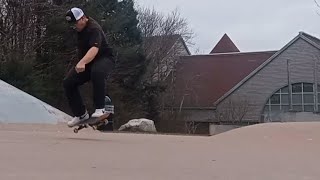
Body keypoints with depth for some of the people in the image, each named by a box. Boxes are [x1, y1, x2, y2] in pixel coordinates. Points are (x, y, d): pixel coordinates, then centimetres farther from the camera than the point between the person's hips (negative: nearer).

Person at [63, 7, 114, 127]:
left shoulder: (94, 29, -24)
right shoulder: (80, 28, 4)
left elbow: (94, 49, -44)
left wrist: (82, 62, -60)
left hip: (104, 59, -8)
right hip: (85, 62, 8)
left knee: (97, 72, -43)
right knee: (68, 83, -10)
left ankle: (99, 108, -32)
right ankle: (81, 114, 2)